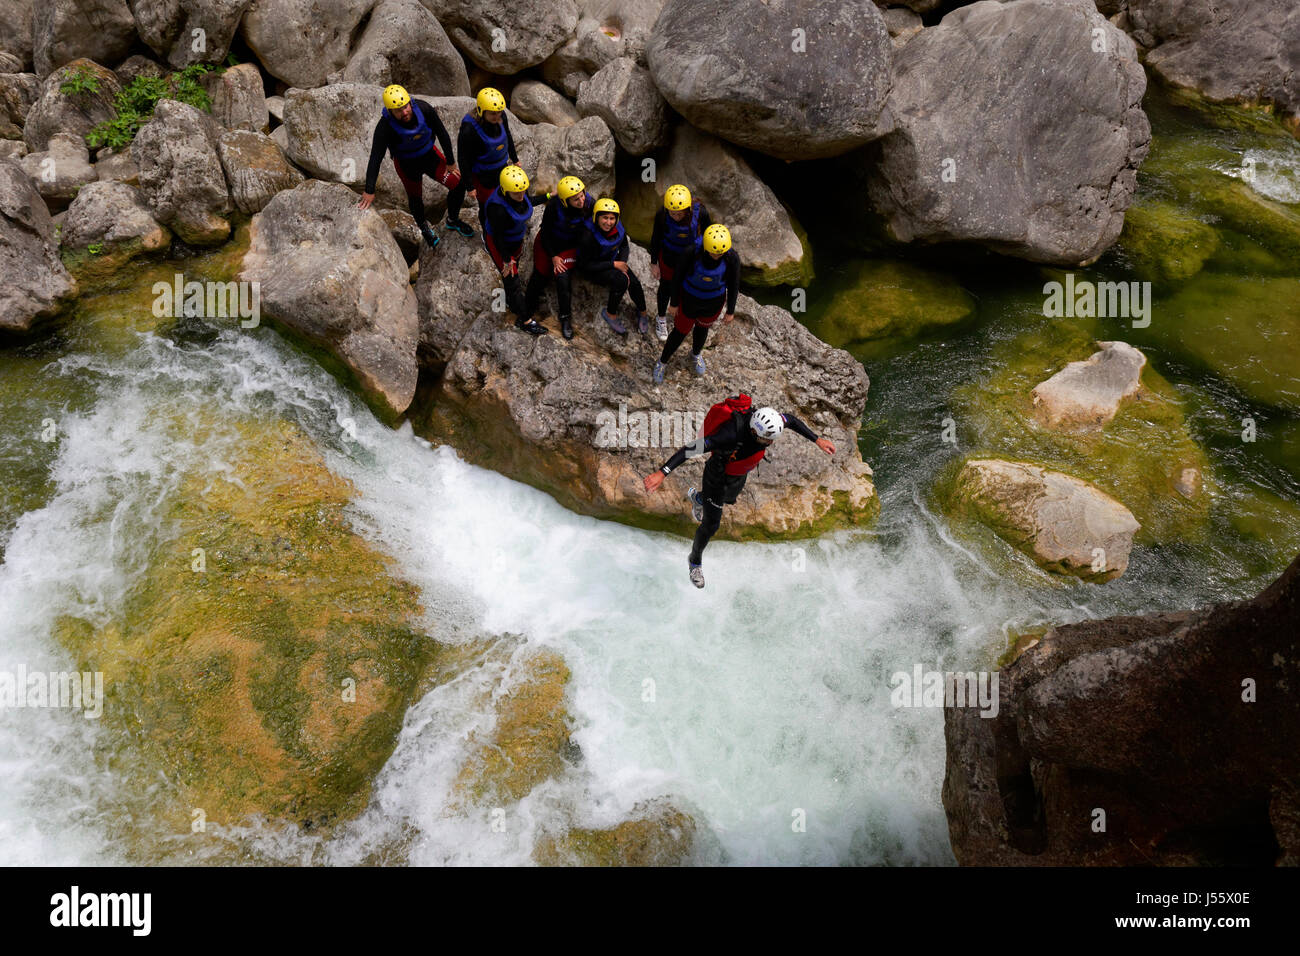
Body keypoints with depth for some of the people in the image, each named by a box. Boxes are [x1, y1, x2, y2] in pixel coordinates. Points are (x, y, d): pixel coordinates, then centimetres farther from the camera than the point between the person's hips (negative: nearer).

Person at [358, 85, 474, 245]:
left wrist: (450, 162, -4)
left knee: (459, 185, -6)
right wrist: (369, 191, -27)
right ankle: (424, 229, 47)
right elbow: (375, 158, -27)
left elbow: (442, 134, -11)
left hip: (430, 155, 2)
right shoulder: (385, 126, -30)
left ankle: (453, 221, 23)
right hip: (407, 164, -2)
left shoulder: (423, 109, -26)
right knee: (415, 199, 14)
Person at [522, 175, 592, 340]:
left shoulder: (590, 203, -23)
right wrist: (553, 256, -14)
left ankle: (565, 318, 2)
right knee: (540, 274, 3)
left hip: (570, 246, 1)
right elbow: (545, 232, -15)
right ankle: (527, 309, 27)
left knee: (563, 278, -15)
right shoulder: (553, 206, -31)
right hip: (549, 242, -1)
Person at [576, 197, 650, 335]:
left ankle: (643, 314, 7)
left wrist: (622, 264, -11)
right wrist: (614, 265, -25)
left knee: (634, 282, -17)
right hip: (591, 269, -6)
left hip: (611, 262, 6)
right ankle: (610, 314, -9)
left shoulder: (618, 228, -12)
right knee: (621, 281, -30)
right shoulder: (588, 235, -30)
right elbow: (585, 265, -25)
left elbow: (624, 246, 9)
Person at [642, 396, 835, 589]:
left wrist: (817, 440, 2)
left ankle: (698, 498, 69)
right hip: (718, 476, -6)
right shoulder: (732, 433, -46)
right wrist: (661, 473, -54)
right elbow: (690, 449, -46)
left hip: (739, 476, 6)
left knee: (729, 499, 34)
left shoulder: (767, 422, -28)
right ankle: (695, 561, 32)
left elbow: (792, 420, -4)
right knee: (711, 525, 1)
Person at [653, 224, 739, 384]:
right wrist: (673, 303, -5)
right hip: (689, 298, -2)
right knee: (680, 332, 18)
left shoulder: (732, 258, -28)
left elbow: (734, 284, -11)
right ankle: (663, 362, 46)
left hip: (714, 301, 2)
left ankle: (696, 353, 63)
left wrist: (731, 311, 0)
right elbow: (678, 276, -16)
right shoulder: (692, 252, -32)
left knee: (702, 328, 29)